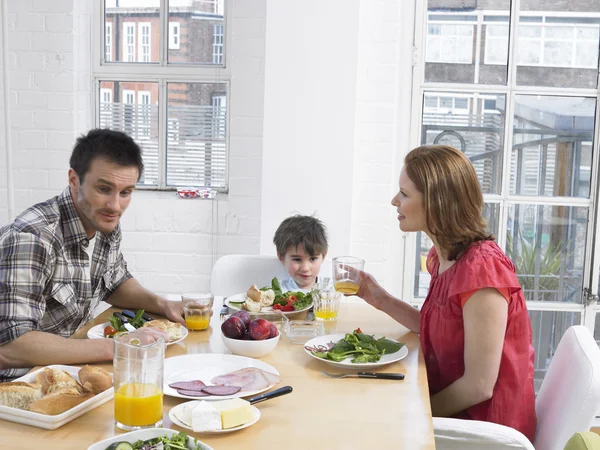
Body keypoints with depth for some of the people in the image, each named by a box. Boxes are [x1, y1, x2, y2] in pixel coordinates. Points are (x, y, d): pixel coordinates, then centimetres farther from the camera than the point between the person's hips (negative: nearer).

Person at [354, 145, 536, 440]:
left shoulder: (481, 268, -26)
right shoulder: (441, 256, 1)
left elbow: (479, 386, -23)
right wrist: (380, 299, 0)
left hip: (484, 426, -7)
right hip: (453, 410, 7)